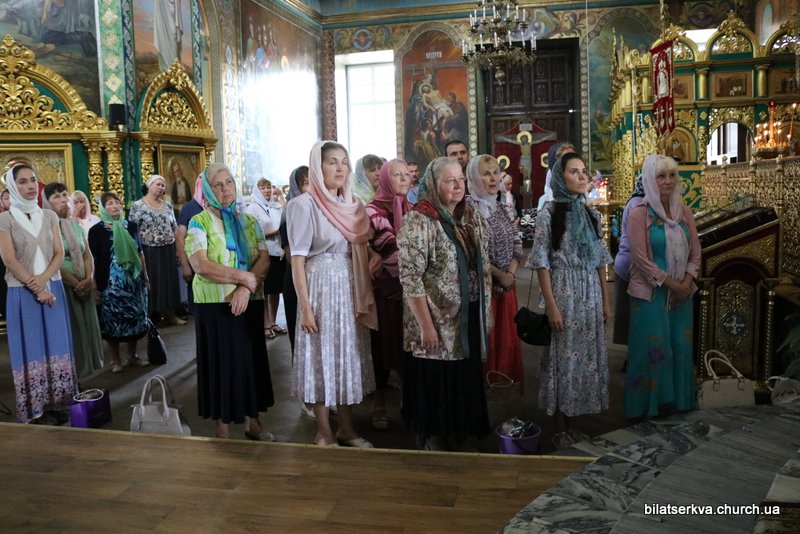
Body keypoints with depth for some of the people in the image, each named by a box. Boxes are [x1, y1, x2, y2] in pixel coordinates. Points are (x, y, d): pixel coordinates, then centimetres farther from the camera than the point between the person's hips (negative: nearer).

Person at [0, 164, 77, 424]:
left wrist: (43, 279, -13)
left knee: (56, 346, 6)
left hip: (53, 288, 4)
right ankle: (36, 409, 7)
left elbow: (59, 254, 4)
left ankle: (57, 404, 14)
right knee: (31, 348, 0)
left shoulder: (49, 216, 8)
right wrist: (35, 289, -13)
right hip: (22, 292, -3)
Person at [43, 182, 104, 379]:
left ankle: (90, 369, 19)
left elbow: (87, 255, 9)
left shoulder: (76, 226, 12)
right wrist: (75, 283, -13)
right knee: (69, 332, -3)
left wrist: (89, 279, -8)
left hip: (84, 288, 6)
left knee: (88, 328, 9)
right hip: (61, 288, -6)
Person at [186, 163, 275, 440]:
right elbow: (201, 266, -16)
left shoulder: (249, 221, 10)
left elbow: (264, 259, -1)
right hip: (215, 304, -4)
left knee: (251, 360, 9)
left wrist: (245, 288, -17)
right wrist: (244, 277, -14)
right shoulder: (199, 223, -2)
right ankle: (223, 430, 14)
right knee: (221, 362, 2)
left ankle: (252, 421, 22)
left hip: (250, 303, 4)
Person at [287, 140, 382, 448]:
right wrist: (305, 306, -16)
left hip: (350, 287, 7)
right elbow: (298, 259, -12)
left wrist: (374, 256, -3)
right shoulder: (304, 205, -10)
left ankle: (346, 428, 25)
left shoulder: (351, 203, 9)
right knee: (322, 357, 2)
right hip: (321, 286, -6)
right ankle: (324, 433, 17)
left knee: (348, 355, 12)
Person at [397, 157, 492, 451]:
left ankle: (460, 433, 35)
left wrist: (486, 311, 11)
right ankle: (434, 441, 26)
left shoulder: (472, 217, 8)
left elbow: (483, 267, 14)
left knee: (467, 379, 16)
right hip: (437, 322, -6)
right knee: (436, 382, 7)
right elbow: (411, 278, -18)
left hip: (470, 318, 6)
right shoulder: (418, 221, -14)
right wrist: (426, 325, -19)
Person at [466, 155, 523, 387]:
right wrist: (499, 275, -14)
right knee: (484, 338, 0)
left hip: (507, 283, 7)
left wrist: (511, 273, -7)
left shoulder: (505, 209, 12)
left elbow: (517, 245, 9)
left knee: (507, 336, 13)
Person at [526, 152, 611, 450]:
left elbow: (599, 262, 13)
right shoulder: (548, 214, -8)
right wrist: (551, 306, -16)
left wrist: (605, 300, 10)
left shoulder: (591, 214, 10)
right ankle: (560, 430, 13)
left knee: (586, 356, 9)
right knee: (563, 357, 0)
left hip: (590, 295, 6)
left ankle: (572, 423, 23)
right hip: (564, 294, -6)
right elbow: (542, 264, -11)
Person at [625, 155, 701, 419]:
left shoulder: (684, 212, 7)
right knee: (653, 348, 0)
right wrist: (670, 283, -13)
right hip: (651, 293, -5)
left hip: (682, 292, 5)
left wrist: (686, 283, -7)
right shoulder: (639, 213, -9)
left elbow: (695, 251, 7)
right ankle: (651, 403, 15)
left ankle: (677, 400, 25)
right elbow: (640, 258, -14)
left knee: (680, 347, 10)